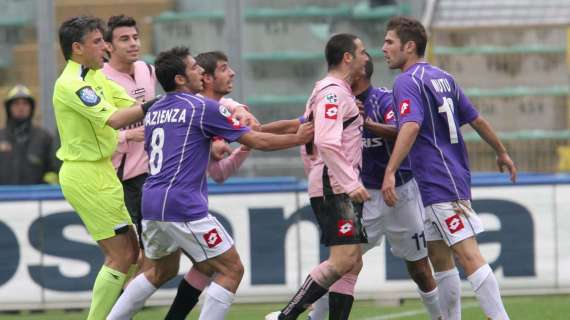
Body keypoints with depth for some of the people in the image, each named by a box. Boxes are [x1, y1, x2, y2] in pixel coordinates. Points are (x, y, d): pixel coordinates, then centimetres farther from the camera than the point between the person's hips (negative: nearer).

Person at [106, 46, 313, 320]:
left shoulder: (154, 111, 15)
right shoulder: (202, 107, -6)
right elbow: (256, 140, -3)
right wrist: (298, 138, 9)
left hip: (152, 204, 8)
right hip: (183, 206, -8)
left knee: (161, 270, 27)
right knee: (231, 269, -1)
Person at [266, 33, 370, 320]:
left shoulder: (338, 91, 21)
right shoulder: (333, 92, -11)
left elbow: (307, 143, 25)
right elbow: (327, 142, -23)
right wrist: (351, 183, -24)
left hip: (339, 190, 11)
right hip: (335, 188, -11)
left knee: (352, 264, 6)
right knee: (343, 259, -18)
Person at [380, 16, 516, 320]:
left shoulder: (407, 82, -11)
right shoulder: (443, 78, 15)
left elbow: (411, 126, -27)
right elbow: (476, 120, 21)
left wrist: (390, 172, -34)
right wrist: (502, 152, 33)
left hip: (440, 184, -10)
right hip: (454, 178, 10)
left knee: (468, 255, -14)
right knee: (438, 254, 14)